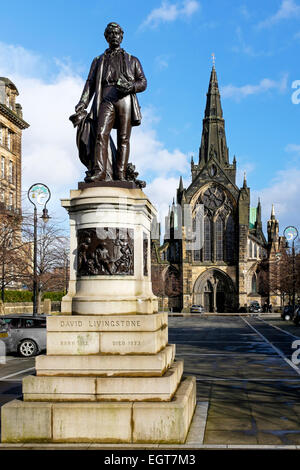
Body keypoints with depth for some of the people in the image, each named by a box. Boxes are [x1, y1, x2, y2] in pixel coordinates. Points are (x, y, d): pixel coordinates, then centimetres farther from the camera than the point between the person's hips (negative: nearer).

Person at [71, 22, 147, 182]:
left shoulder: (132, 60, 24)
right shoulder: (98, 61, 26)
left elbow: (143, 82, 13)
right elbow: (90, 84, 17)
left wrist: (131, 86, -10)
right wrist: (82, 106, 2)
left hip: (125, 99, 0)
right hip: (106, 100, 0)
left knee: (123, 139, -9)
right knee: (101, 134, -20)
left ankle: (120, 175, -14)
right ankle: (99, 171, -30)